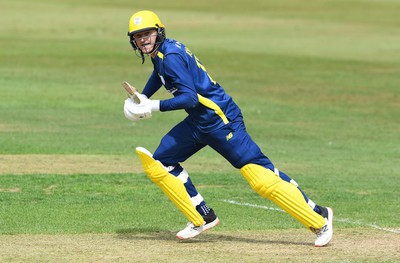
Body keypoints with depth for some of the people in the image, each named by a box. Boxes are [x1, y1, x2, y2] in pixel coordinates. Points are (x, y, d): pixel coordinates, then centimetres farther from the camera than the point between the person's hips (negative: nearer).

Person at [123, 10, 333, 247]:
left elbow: (190, 98, -25)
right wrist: (142, 99, 29)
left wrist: (155, 107, -25)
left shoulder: (171, 55, -17)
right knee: (159, 164, 10)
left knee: (262, 177, -14)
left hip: (220, 119, -10)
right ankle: (203, 219, 14)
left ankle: (319, 218, -11)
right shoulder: (160, 52, 11)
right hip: (198, 122, 10)